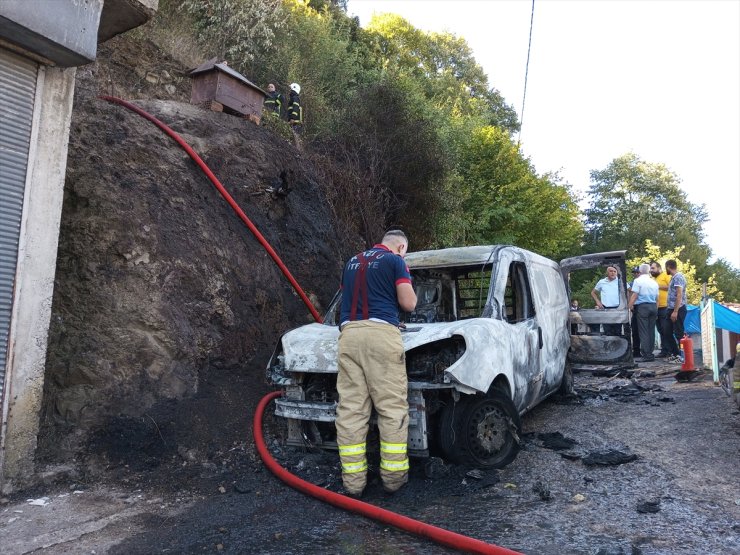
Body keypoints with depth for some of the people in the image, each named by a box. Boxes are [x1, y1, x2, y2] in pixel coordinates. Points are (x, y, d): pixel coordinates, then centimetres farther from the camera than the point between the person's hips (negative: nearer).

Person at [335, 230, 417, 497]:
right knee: (392, 407, 1)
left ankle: (353, 481, 5)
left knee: (350, 408, 3)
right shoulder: (395, 260, 8)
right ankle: (393, 476, 4)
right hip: (380, 332, -5)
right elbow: (408, 304, 4)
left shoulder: (352, 262, 27)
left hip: (348, 333, 6)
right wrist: (408, 291, 25)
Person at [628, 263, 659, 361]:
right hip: (653, 306, 6)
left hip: (642, 306, -6)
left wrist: (629, 306, -9)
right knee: (651, 331, 10)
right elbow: (657, 298, 16)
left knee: (644, 331, -4)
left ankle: (647, 355, -7)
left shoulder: (638, 281, -5)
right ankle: (650, 353, 14)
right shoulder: (654, 282, 13)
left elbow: (634, 295, -13)